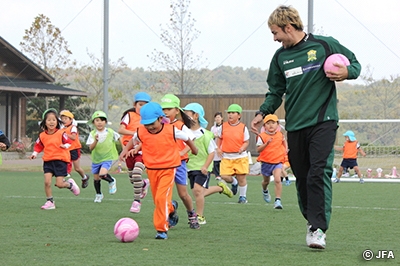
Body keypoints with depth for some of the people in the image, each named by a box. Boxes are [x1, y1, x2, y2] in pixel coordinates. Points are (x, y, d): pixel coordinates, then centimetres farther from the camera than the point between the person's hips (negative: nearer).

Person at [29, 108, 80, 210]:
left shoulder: (61, 133, -5)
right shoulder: (42, 136, 4)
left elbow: (68, 142, 0)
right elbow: (38, 146, 16)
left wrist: (65, 146, -21)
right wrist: (35, 154, 2)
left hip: (60, 160, -3)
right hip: (48, 161, 3)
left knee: (59, 184, -7)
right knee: (47, 181, -11)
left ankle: (70, 184, 28)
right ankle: (50, 202, 2)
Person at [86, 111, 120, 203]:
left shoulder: (110, 132, -9)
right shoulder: (92, 134, -10)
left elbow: (118, 138, 10)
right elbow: (91, 148, -17)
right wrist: (95, 141, -35)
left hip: (107, 158, -3)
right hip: (96, 159, 3)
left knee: (102, 174, -25)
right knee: (96, 178, 11)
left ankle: (112, 181, 7)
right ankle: (98, 194, 35)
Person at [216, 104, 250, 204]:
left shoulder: (243, 127, -2)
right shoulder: (224, 126, 4)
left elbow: (246, 142, 2)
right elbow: (219, 138, 18)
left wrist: (243, 148, -19)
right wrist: (218, 148, 3)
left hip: (240, 157, -2)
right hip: (226, 157, 2)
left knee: (241, 177, 1)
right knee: (224, 176, -11)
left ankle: (243, 196, 21)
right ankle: (234, 182, 24)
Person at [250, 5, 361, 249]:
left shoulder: (325, 45, -2)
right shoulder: (280, 57, 11)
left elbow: (354, 63, 7)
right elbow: (276, 91, 20)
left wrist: (346, 72, -15)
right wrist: (263, 113, 5)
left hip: (323, 121, -5)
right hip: (295, 126, 5)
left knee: (319, 172, -16)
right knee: (302, 177, 6)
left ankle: (319, 228, -16)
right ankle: (311, 220, 22)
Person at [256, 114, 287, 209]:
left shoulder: (280, 135, 0)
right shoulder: (262, 136, -11)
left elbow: (284, 141, 24)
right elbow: (258, 150, -18)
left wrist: (286, 149, 9)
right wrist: (266, 143, -32)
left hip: (277, 161, 0)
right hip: (266, 162, 0)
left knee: (277, 179, -22)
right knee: (266, 181, 20)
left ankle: (278, 200, -19)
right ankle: (265, 191, 56)